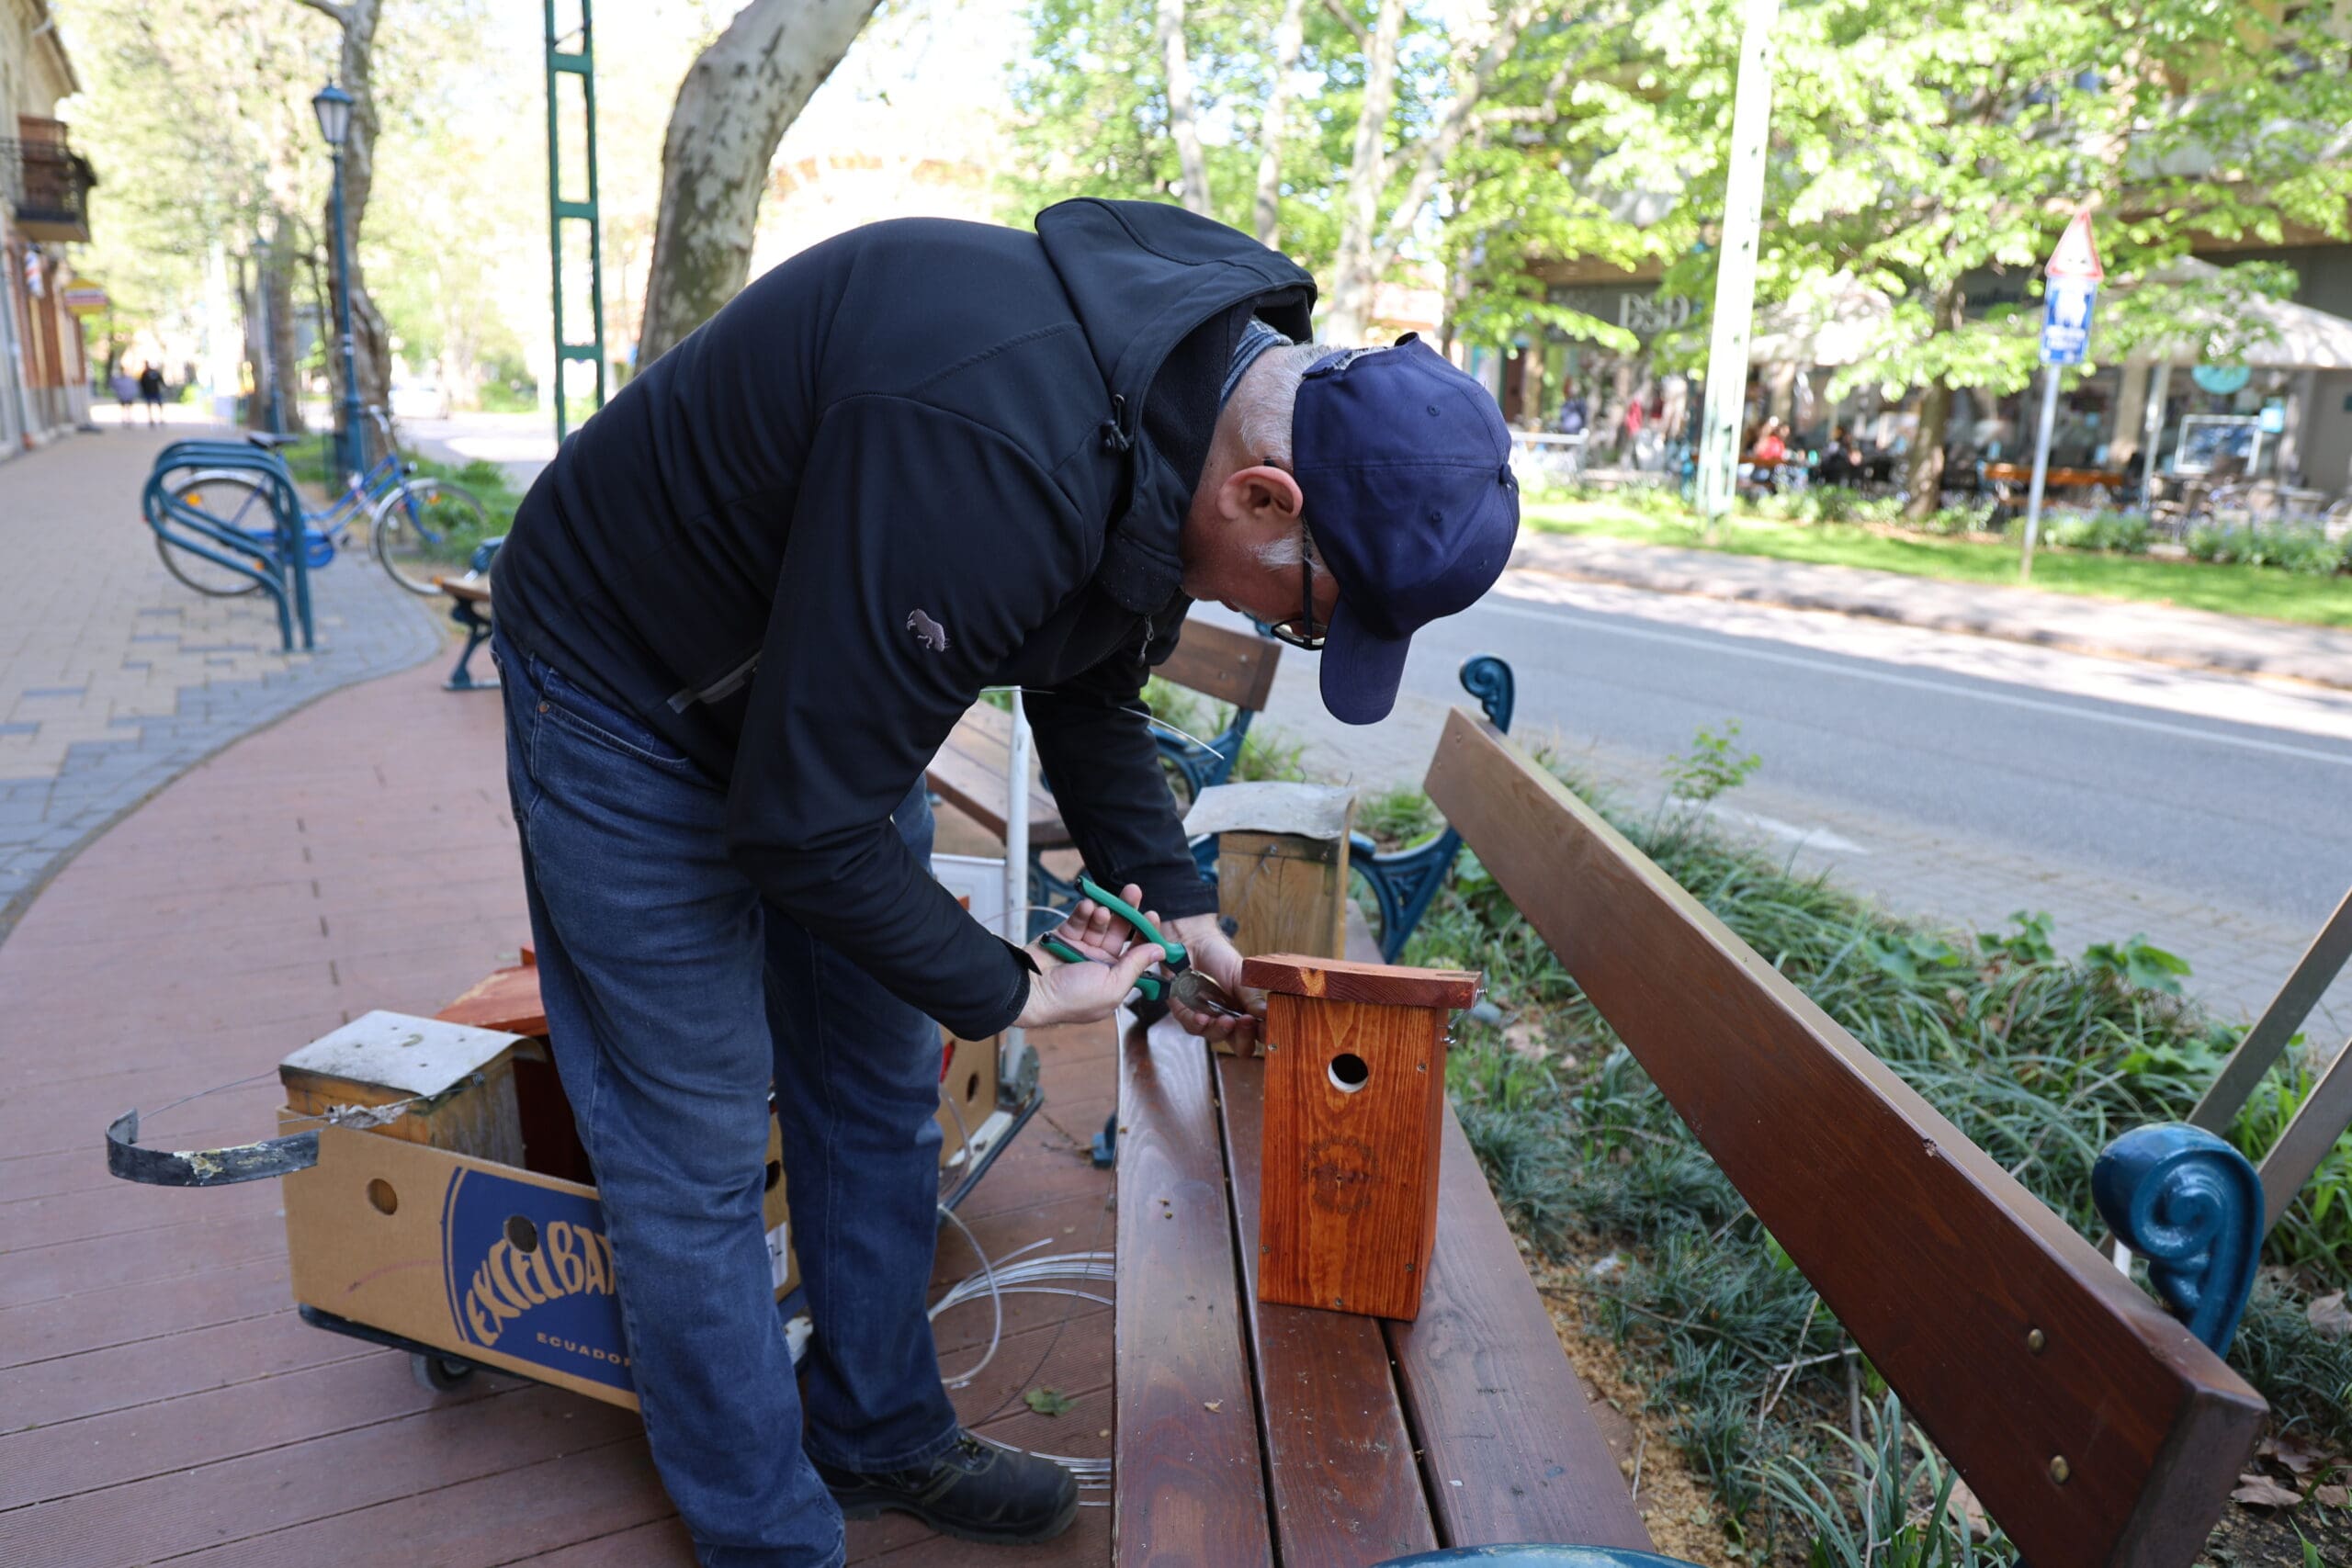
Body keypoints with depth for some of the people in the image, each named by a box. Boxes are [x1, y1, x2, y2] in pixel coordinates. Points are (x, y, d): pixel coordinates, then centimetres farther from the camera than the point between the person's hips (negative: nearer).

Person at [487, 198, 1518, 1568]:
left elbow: (1094, 690, 6)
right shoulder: (990, 457, -41)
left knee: (881, 1099, 14)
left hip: (833, 677, 8)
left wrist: (1182, 910, -1)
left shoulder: (1201, 403, -10)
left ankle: (882, 1438, 34)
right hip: (625, 695, -8)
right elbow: (805, 819, -33)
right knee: (698, 1151, -1)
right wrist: (1013, 993, -19)